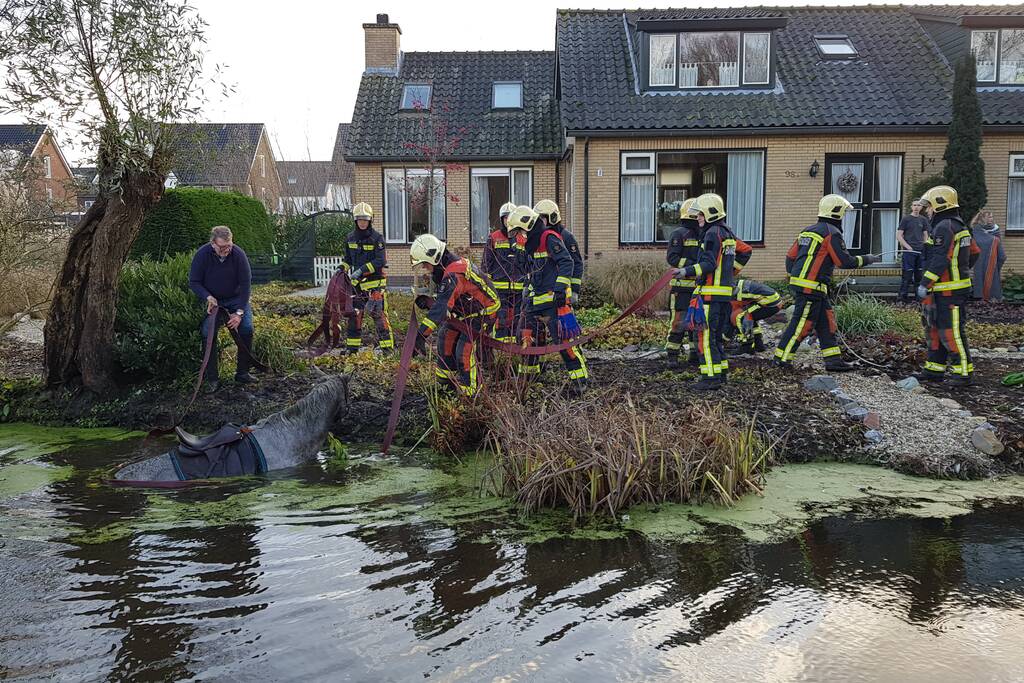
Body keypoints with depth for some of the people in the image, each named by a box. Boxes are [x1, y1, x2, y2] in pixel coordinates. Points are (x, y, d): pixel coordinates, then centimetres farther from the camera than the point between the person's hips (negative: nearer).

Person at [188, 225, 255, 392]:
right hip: (212, 301, 0)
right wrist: (208, 297, -27)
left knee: (246, 328, -17)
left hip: (236, 299, 0)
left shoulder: (238, 254, -19)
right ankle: (212, 380, -10)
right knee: (208, 333, -18)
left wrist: (239, 312, -22)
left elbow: (246, 283, -16)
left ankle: (243, 373, -1)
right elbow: (194, 282, -9)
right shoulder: (202, 254, -18)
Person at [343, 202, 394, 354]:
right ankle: (352, 348, 17)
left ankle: (387, 348, -3)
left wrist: (362, 270, -23)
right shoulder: (351, 237, 10)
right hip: (357, 283, 6)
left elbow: (380, 261, -16)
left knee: (379, 314, -8)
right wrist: (344, 267, 3)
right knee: (354, 315, 8)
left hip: (375, 282, -6)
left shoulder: (377, 238, -8)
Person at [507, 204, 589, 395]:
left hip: (554, 300, -10)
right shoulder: (531, 244, 20)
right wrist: (527, 293, 29)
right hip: (536, 300, 10)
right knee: (528, 337, 14)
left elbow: (566, 262, -19)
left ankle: (579, 378, -7)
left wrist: (560, 288, -23)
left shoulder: (549, 238, -10)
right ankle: (527, 375, 28)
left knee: (563, 339, -12)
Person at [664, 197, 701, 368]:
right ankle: (673, 356, 3)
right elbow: (672, 257, -14)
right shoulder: (679, 234, -5)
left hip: (700, 286, 7)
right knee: (679, 321, -6)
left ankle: (695, 355, 19)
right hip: (682, 285, -7)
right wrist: (692, 265, -22)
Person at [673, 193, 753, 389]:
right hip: (725, 292, 10)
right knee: (716, 335, 17)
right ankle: (722, 373, 21)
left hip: (711, 292, -10)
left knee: (705, 335, -10)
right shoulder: (727, 233, 17)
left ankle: (712, 376, -12)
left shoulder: (713, 234, -12)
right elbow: (746, 250, 26)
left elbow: (709, 264, -21)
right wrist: (731, 270, 27)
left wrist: (688, 272, -28)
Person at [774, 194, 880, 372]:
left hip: (798, 282, 9)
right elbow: (845, 261, -9)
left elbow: (790, 256, 17)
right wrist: (867, 259, 5)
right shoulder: (832, 233, -9)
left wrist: (793, 276, 25)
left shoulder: (807, 231, 17)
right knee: (802, 324, -4)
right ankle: (782, 358, -1)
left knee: (826, 321, 12)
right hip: (811, 287, -9)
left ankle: (833, 360, 13)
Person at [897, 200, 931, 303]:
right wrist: (908, 247, -12)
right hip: (909, 251, -5)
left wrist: (925, 247, 2)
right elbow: (899, 236, -3)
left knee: (919, 275, 8)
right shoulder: (905, 219, 0)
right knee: (907, 275, -7)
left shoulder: (923, 220, 13)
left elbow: (925, 236, 19)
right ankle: (903, 296, -2)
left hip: (921, 251, 5)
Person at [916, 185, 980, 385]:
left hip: (950, 291, -11)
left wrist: (925, 284, -19)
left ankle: (963, 372, -3)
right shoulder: (958, 226, 18)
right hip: (943, 291, 11)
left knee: (951, 332, -8)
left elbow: (939, 260, -21)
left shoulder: (944, 227, -15)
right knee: (935, 330, 15)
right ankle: (935, 369, 20)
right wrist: (962, 271, 27)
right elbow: (975, 253, 23)